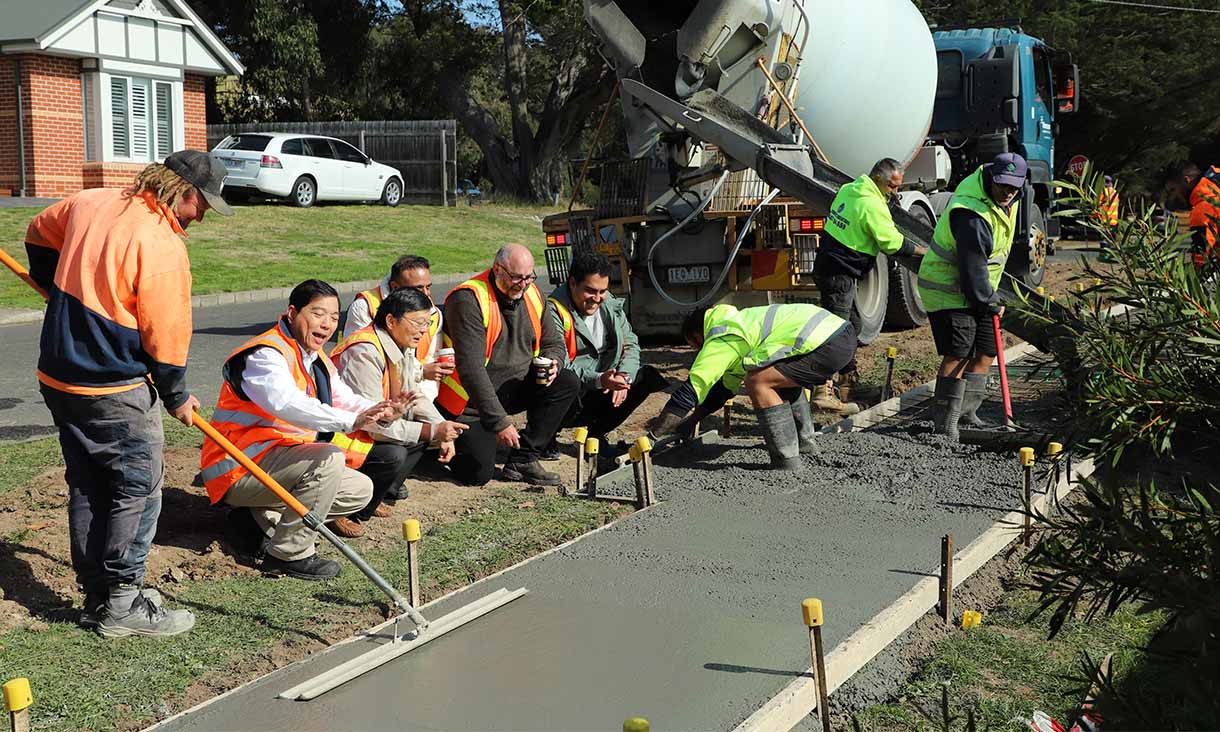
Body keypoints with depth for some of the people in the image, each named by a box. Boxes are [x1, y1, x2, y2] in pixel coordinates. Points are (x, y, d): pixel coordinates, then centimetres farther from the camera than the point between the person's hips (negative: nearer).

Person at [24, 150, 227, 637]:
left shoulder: (90, 203, 5)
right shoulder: (163, 248, -19)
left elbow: (40, 235, 24)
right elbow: (166, 337, -14)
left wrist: (64, 291, 36)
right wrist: (177, 396, 0)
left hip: (57, 378, 9)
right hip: (115, 392, -8)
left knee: (87, 488, 15)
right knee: (139, 489, 2)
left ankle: (97, 597, 23)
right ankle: (122, 606, 7)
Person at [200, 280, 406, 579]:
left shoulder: (317, 360, 13)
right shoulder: (266, 355, -20)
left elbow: (344, 399, 4)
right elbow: (287, 404, -38)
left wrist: (378, 410, -20)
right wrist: (351, 421, -49)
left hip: (276, 461, 10)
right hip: (238, 470, -10)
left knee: (360, 489, 8)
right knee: (329, 458, -29)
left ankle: (262, 518, 6)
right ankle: (289, 554, -19)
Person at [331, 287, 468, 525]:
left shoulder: (402, 346, 3)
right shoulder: (364, 353, -26)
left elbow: (412, 395, 14)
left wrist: (441, 430, -3)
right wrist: (432, 431, -26)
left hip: (364, 431, 10)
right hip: (336, 437, -10)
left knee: (424, 430, 1)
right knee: (392, 455, -29)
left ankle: (369, 499, 6)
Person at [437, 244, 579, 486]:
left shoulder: (531, 295, 1)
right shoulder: (468, 300, -22)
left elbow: (553, 342, 15)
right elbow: (471, 369, -28)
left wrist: (552, 363, -11)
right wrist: (499, 422, -30)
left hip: (513, 389, 7)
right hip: (470, 399, -7)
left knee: (568, 383, -13)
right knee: (478, 473, -18)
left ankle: (523, 460, -8)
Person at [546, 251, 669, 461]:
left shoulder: (610, 304, 5)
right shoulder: (555, 311, -17)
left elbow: (630, 344, 6)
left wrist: (623, 376, -15)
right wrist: (599, 380, -35)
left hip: (601, 388, 7)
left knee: (646, 376, -8)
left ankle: (597, 432, 3)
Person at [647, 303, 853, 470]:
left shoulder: (720, 340, -4)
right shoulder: (738, 323, 26)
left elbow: (691, 389, -6)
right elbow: (726, 384, 35)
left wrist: (653, 433, 1)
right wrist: (693, 419, 39)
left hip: (828, 344, -10)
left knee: (757, 382, -12)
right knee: (783, 377, 30)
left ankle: (787, 460, -9)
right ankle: (804, 442, 30)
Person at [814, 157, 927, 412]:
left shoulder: (849, 190, 11)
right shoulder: (872, 205, -17)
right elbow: (894, 243, -14)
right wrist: (924, 252, -2)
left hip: (828, 265, 10)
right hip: (840, 273, -10)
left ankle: (851, 381, 26)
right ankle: (823, 392, -9)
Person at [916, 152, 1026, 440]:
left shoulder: (1003, 201, 3)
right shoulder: (971, 214, -29)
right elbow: (973, 267, -26)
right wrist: (991, 301, -15)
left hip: (976, 290, 10)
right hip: (948, 290, -10)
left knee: (986, 351, 11)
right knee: (958, 352, -16)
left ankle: (967, 412, 21)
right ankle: (945, 421, -12)